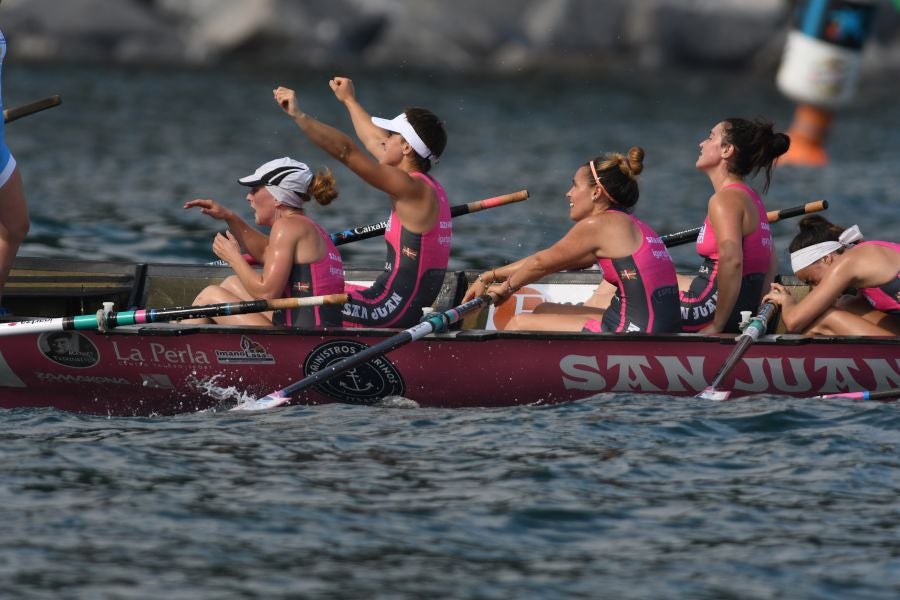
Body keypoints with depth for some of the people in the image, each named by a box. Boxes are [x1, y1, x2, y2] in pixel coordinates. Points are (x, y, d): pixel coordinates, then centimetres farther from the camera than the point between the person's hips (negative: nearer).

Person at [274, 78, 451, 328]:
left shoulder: (413, 189, -14)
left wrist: (298, 115, -21)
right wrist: (349, 100, 45)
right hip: (411, 308, 10)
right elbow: (373, 142, 32)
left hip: (394, 312, -10)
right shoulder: (427, 188, 14)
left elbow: (346, 151, -21)